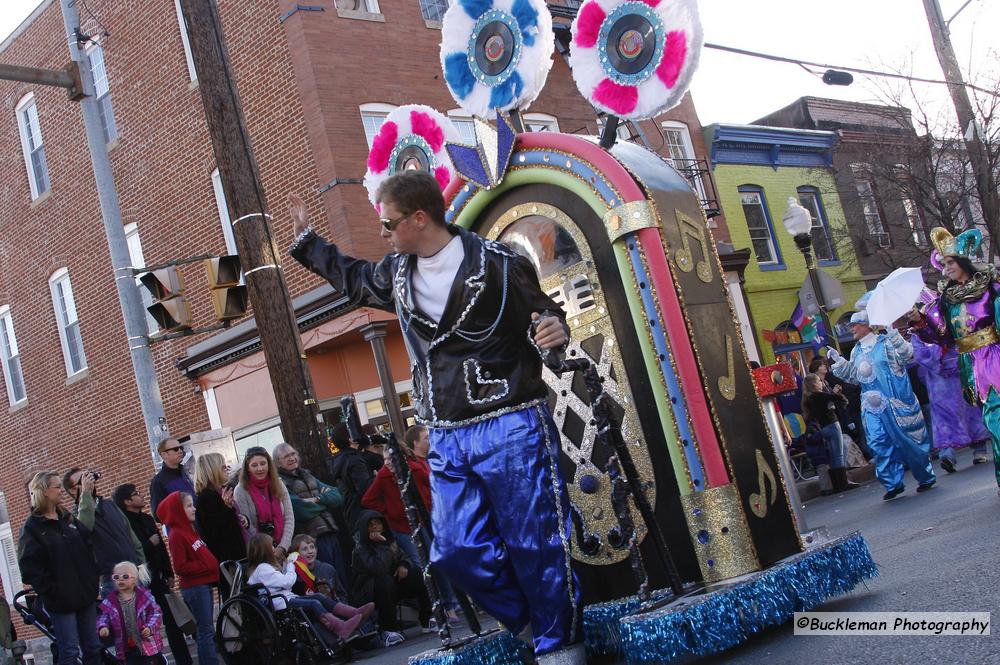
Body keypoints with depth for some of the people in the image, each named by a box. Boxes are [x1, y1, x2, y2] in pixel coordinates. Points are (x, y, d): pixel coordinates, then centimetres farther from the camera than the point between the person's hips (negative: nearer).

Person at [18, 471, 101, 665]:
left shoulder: (68, 519, 12)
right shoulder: (32, 527, -7)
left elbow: (88, 549, 17)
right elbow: (30, 568, -13)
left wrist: (93, 579, 6)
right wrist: (52, 592, -16)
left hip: (85, 594, 6)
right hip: (61, 600, -6)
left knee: (93, 649, 9)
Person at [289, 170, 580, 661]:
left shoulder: (496, 264, -9)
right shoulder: (397, 273, 10)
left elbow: (542, 319, -2)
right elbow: (353, 279, 32)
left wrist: (553, 332, -25)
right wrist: (306, 238, 36)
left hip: (510, 430, -6)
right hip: (446, 440, 7)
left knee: (537, 546, -2)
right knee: (459, 552, 4)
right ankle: (530, 621, 25)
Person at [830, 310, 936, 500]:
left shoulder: (885, 342, -6)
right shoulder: (856, 351, 14)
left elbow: (907, 353, -18)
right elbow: (854, 377, 18)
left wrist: (893, 333, -25)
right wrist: (838, 361, 8)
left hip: (895, 403, -6)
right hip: (872, 406, 6)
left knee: (908, 441, 3)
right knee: (879, 444, -1)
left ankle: (926, 477, 19)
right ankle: (893, 483, 7)